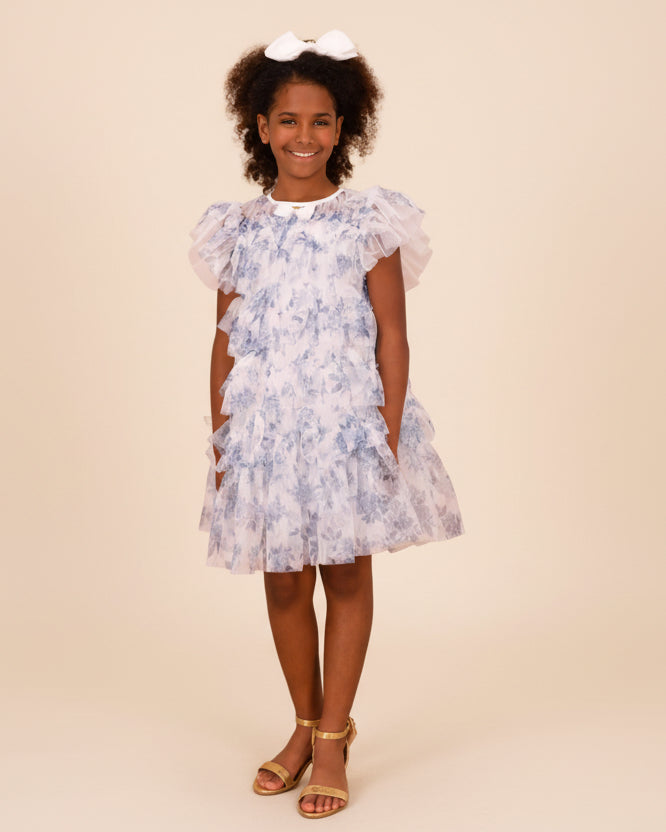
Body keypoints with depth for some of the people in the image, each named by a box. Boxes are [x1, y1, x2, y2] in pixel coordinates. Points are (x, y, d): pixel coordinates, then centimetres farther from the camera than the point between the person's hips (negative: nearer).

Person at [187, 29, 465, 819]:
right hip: (264, 429, 3)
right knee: (283, 582, 11)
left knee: (347, 577, 5)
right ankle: (306, 724, 30)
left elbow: (392, 336, -3)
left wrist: (392, 432, -8)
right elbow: (225, 341, 7)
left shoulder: (369, 222, -2)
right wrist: (220, 438, 4)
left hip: (347, 426, -2)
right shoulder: (239, 229, 5)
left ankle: (332, 739, 18)